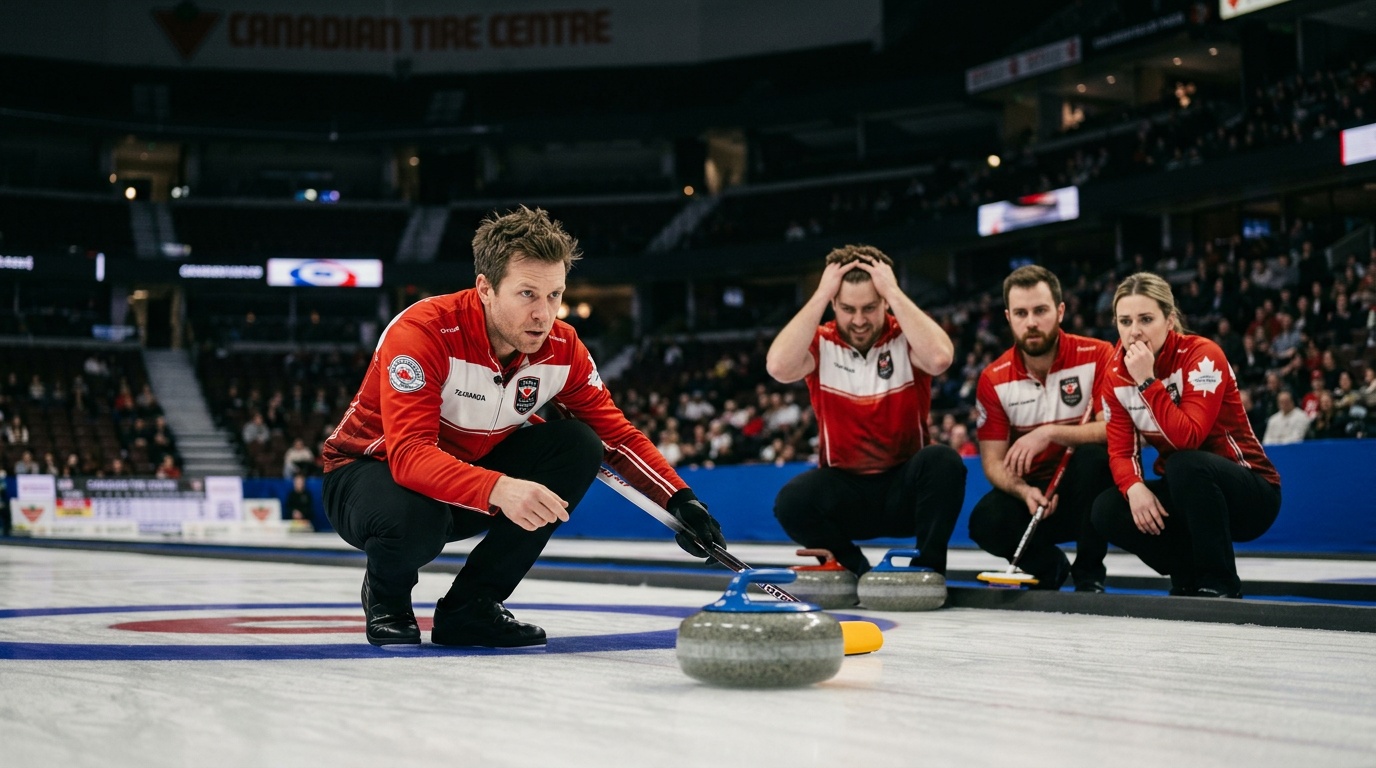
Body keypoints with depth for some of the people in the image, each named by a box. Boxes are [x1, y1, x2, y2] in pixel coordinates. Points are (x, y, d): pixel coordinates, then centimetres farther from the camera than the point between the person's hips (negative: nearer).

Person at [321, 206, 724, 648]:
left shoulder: (561, 347, -13)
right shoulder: (422, 332, -30)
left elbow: (616, 433, -5)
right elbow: (409, 454, -40)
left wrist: (678, 499, -20)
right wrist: (498, 489, -56)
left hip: (474, 467, 6)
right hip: (370, 467, -6)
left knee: (578, 445, -17)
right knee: (413, 519, -40)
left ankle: (471, 606, -7)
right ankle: (385, 596, 0)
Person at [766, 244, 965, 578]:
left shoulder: (906, 337, -7)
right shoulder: (820, 342, -5)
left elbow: (940, 358, -31)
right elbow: (779, 367, -27)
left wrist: (894, 292, -24)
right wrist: (820, 296, -22)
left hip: (906, 488, 0)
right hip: (844, 490, 1)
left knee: (944, 462, -31)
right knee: (792, 501, -29)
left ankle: (927, 569, -11)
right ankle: (858, 571, -2)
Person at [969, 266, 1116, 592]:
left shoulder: (1097, 356, -12)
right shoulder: (993, 379, -4)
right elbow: (993, 461, -6)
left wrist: (1050, 433, -29)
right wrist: (1024, 492, -27)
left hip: (1088, 493, -1)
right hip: (1033, 493, 2)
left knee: (1093, 455, -34)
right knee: (986, 522, -28)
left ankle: (1089, 575, -13)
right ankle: (1047, 565, 8)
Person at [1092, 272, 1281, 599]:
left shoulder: (1202, 355, -20)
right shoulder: (1117, 376, -2)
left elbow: (1187, 438, -33)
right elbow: (1121, 451, -7)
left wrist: (1148, 381, -32)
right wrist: (1134, 487, -27)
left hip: (1251, 494, -6)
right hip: (1187, 495, 6)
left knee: (1185, 466, -36)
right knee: (1108, 510, -16)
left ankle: (1219, 584, -21)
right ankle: (1189, 578, 5)